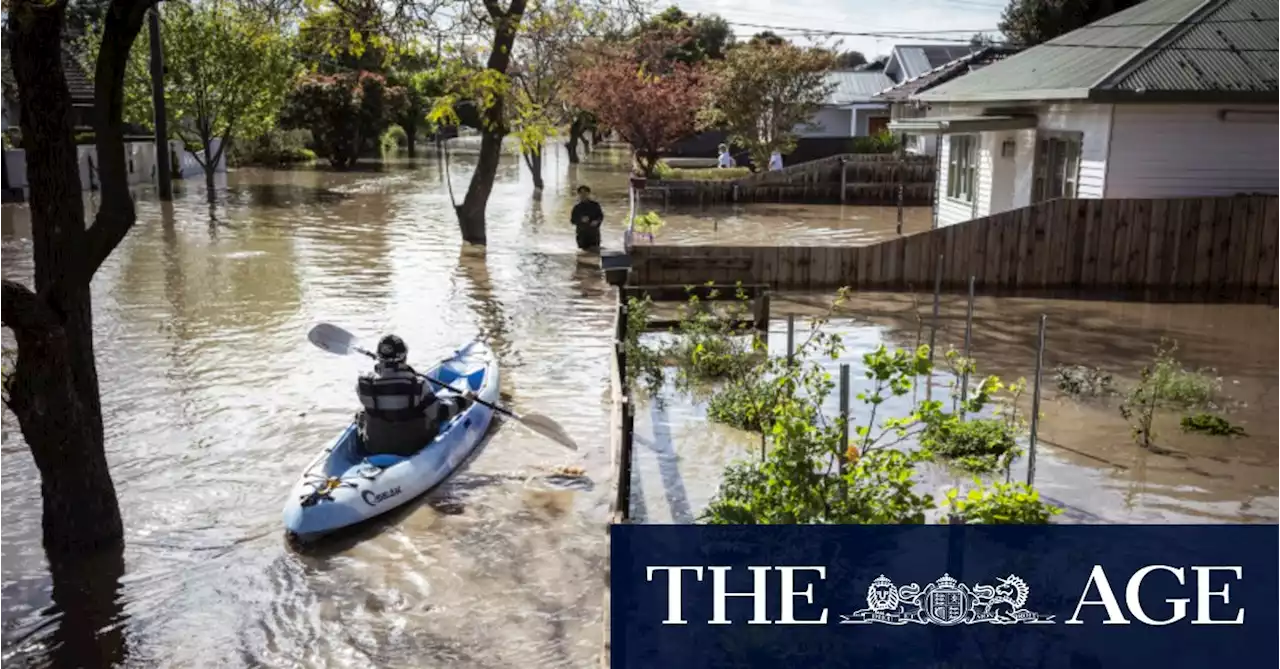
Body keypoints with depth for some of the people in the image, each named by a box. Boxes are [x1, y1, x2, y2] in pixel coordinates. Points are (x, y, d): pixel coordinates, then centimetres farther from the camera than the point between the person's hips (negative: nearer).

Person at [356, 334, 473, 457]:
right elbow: (440, 413, -21)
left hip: (374, 449, 2)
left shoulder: (365, 385, -18)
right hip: (412, 448, -2)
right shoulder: (418, 386, -26)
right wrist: (464, 401, -5)